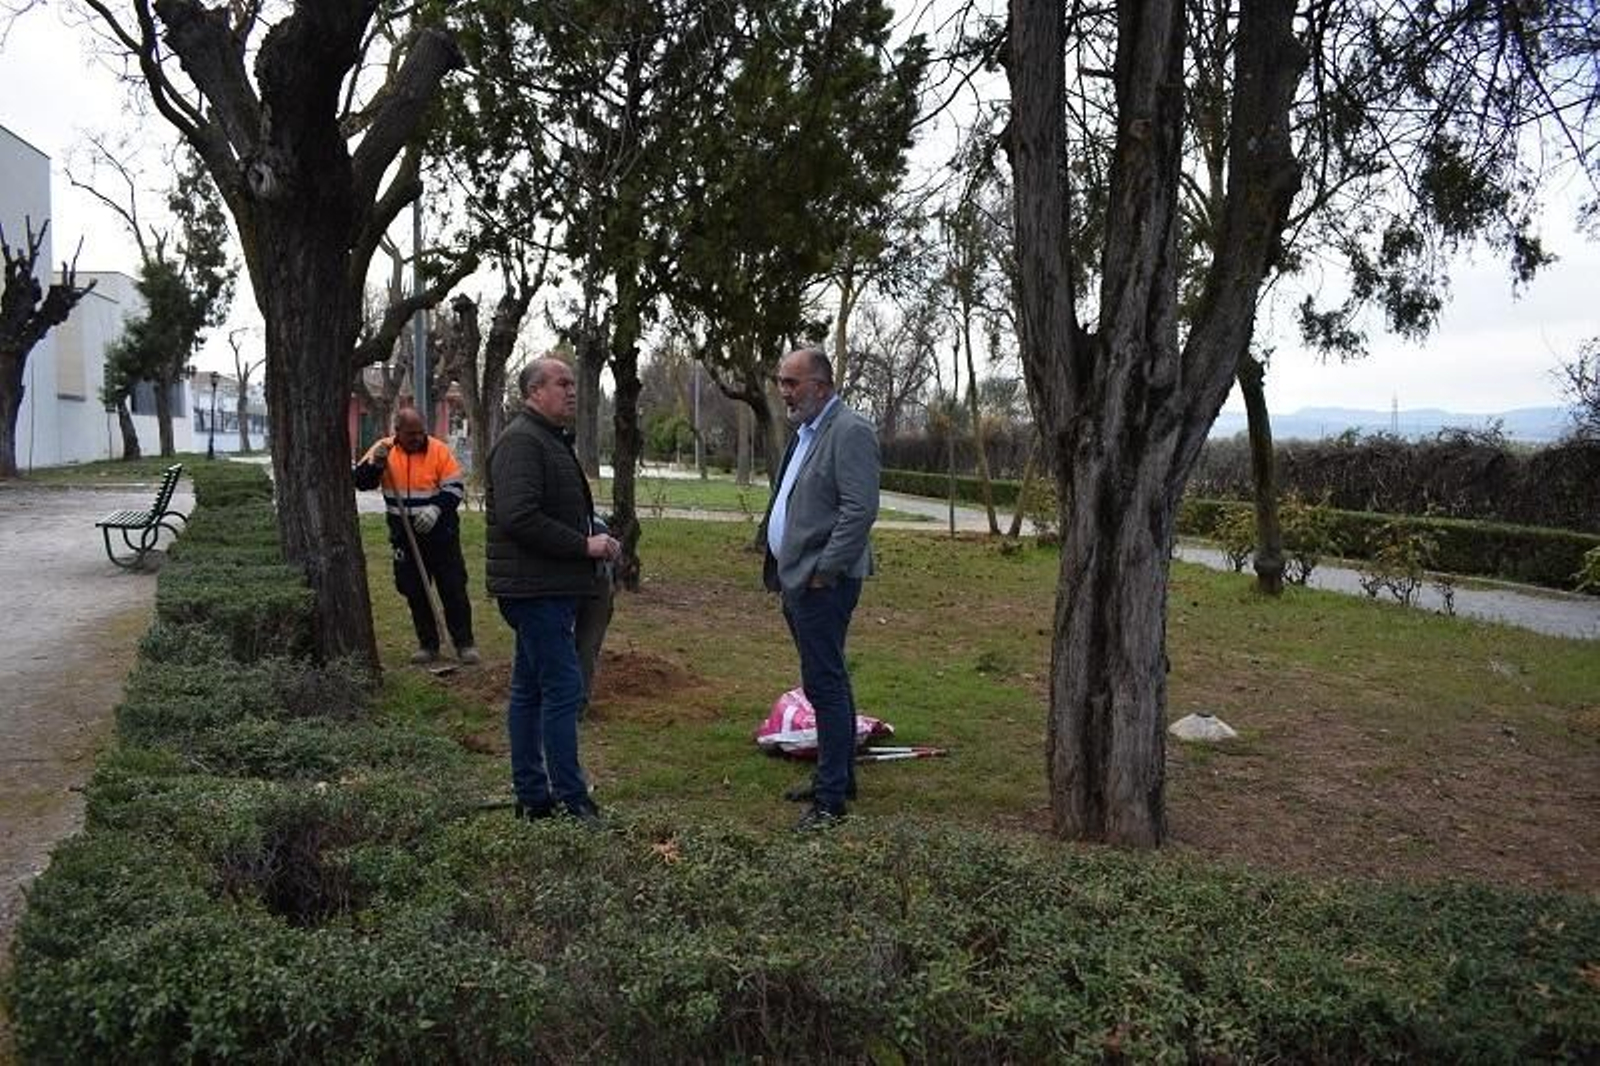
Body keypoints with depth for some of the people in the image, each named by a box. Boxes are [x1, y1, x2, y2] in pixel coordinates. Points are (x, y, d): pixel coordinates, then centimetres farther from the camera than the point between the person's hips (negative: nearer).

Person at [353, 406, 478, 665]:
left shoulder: (439, 450, -8)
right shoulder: (384, 450, -1)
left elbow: (456, 488, -7)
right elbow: (360, 481, -4)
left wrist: (436, 509, -21)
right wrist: (376, 463, -22)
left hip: (441, 534, -2)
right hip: (405, 537, 2)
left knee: (453, 589, 0)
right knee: (415, 592, 8)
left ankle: (464, 643, 9)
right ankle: (428, 644, 19)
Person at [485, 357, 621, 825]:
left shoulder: (551, 440, 21)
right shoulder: (521, 441, -14)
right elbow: (519, 518, -25)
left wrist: (597, 540, 11)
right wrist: (585, 545, -19)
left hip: (550, 588, 11)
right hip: (536, 588, -11)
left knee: (530, 689, 13)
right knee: (563, 689, -9)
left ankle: (531, 795, 20)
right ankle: (571, 799, -4)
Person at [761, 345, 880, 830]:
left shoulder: (850, 432, -12)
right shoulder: (805, 432, 19)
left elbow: (860, 510, -20)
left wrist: (822, 571, -19)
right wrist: (780, 570, 17)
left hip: (822, 584, -10)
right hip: (796, 580, 10)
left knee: (824, 684, -8)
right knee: (828, 681, 16)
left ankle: (831, 798, -2)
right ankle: (837, 776, 27)